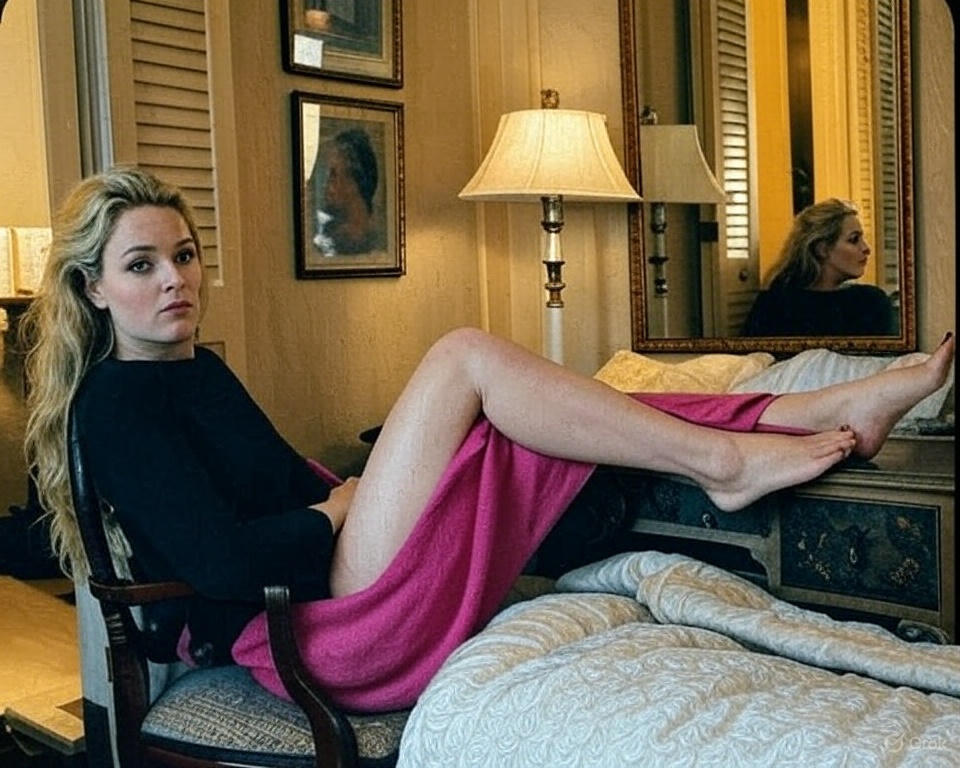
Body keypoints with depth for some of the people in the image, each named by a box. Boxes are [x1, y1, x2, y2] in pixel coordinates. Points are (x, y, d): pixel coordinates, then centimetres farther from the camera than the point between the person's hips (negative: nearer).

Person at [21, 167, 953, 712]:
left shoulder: (198, 368, 19)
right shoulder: (115, 401, -9)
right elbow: (219, 559, -21)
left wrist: (343, 492, 5)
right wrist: (339, 511, -6)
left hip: (340, 604, 9)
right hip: (312, 636, -9)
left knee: (532, 420, -2)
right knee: (464, 354, -18)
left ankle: (822, 413, -4)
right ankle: (722, 460, -13)